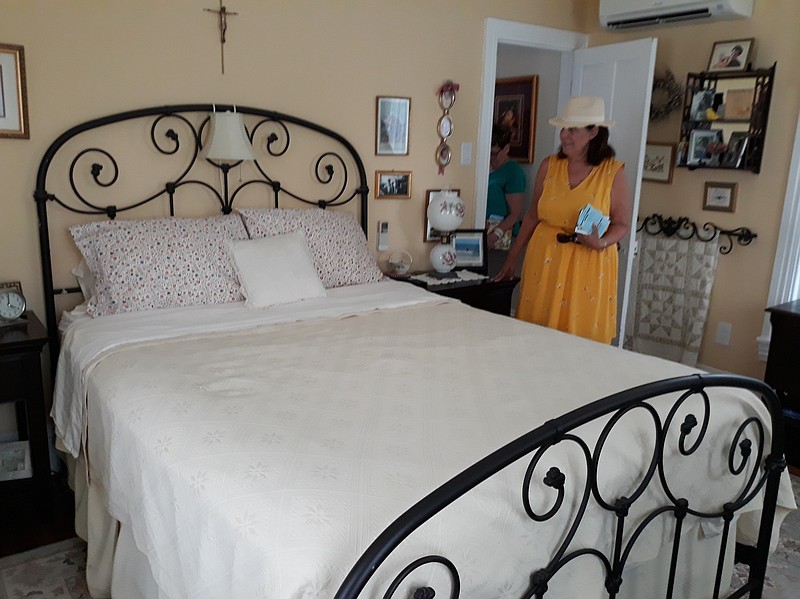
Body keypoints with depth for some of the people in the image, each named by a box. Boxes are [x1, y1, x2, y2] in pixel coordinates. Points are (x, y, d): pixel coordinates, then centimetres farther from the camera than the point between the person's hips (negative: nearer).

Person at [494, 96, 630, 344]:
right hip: (544, 261, 3)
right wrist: (512, 258, 12)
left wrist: (602, 243, -19)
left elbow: (622, 224, 2)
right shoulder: (549, 165, 4)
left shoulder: (613, 171, -4)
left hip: (588, 265, -2)